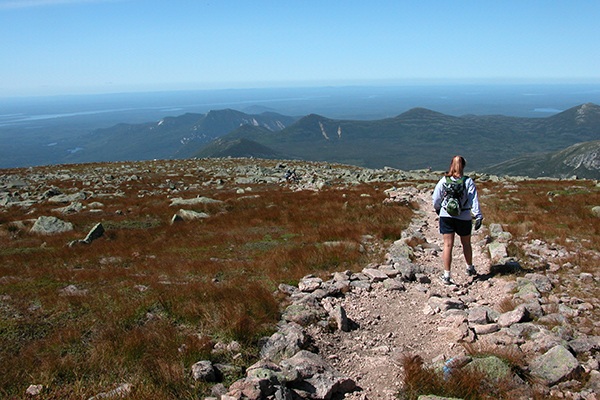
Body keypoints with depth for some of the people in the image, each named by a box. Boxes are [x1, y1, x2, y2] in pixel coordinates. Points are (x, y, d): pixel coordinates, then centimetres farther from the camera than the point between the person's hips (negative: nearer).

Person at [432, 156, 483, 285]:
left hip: (446, 216, 0)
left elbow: (435, 199, 5)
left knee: (448, 245, 1)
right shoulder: (468, 182, -7)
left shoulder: (443, 181, -2)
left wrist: (438, 210, 23)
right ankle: (470, 268, 39)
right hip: (464, 217, 0)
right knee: (466, 243, 19)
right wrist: (478, 217, -8)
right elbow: (474, 200, -11)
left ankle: (446, 275, -3)